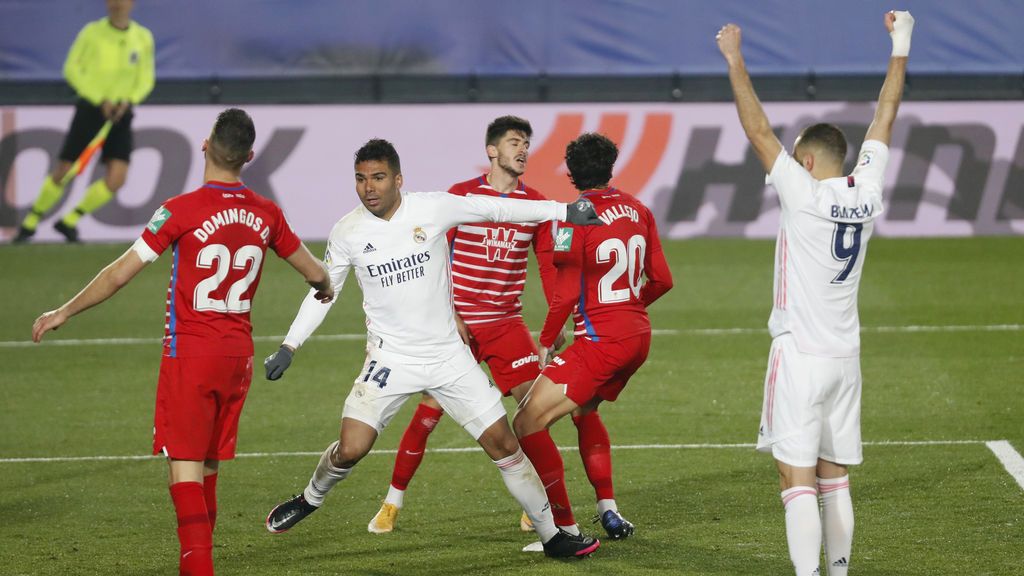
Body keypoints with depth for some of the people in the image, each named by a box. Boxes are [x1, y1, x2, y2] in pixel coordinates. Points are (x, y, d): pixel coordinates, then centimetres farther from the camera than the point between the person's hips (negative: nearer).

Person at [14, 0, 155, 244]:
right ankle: (30, 223, 18)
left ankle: (69, 221, 6)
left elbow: (146, 79, 9)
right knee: (63, 172, -3)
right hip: (90, 108, -2)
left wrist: (129, 100, -11)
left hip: (120, 114, 2)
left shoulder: (143, 38, 1)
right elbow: (71, 69, -4)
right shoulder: (92, 32, -6)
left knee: (116, 178, -12)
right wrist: (101, 100, -14)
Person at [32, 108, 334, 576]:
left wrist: (64, 313, 2)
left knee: (184, 465, -5)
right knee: (208, 467, 15)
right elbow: (315, 273, 16)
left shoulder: (181, 211, -13)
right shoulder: (267, 215, 2)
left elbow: (120, 274, -10)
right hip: (238, 353, 5)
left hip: (190, 353, -5)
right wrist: (325, 288, 41)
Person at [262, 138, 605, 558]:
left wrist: (565, 211, -1)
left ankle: (552, 535, 13)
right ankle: (310, 499, 18)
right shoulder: (347, 232, -5)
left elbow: (497, 209, 0)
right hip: (390, 360, -1)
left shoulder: (433, 208, -9)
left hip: (448, 355, 1)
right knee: (350, 449, -15)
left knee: (502, 442, 0)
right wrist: (289, 346, 1)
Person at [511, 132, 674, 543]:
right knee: (584, 410, 32)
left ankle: (566, 528, -11)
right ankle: (609, 512, 25)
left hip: (601, 340, -8)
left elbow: (565, 295, -15)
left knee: (528, 424, -7)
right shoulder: (637, 209, 8)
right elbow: (662, 279, 11)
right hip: (639, 335, 8)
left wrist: (546, 343, -1)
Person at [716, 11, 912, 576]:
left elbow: (758, 131, -10)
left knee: (798, 481, -9)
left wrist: (735, 63, -3)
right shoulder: (866, 196, 3)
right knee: (835, 479, 13)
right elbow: (883, 121, 14)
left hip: (800, 359, -6)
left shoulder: (804, 195, -12)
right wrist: (900, 49, 23)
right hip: (845, 358, 6)